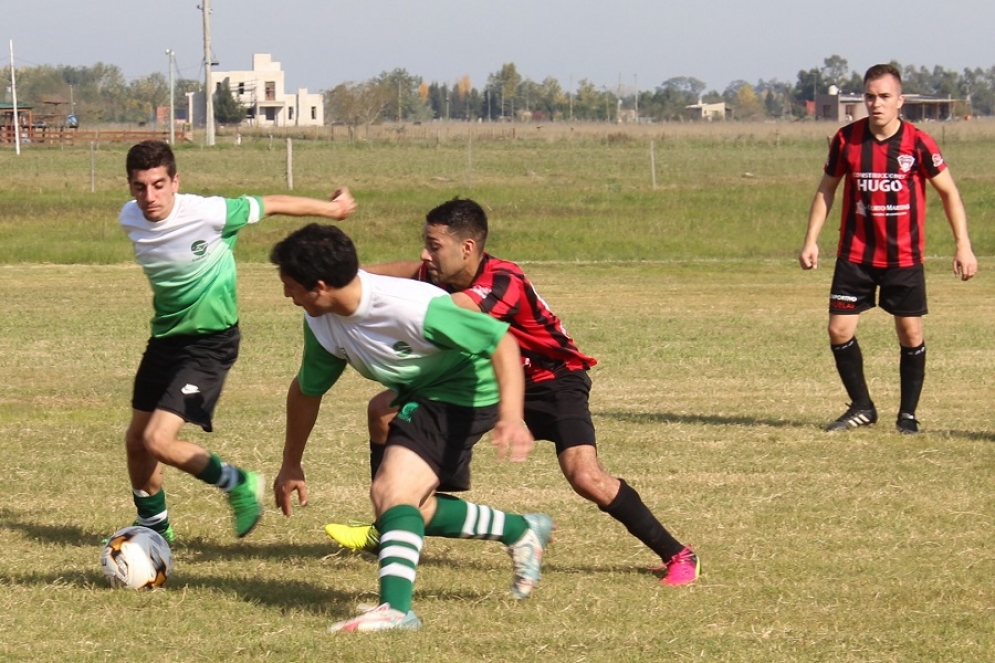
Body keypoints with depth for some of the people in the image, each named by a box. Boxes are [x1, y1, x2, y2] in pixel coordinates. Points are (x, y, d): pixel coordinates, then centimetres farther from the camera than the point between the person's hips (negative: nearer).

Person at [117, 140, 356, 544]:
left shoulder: (206, 214, -24)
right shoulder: (130, 219, -8)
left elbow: (271, 205, -8)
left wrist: (332, 208, 6)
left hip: (209, 343, -7)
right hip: (165, 338, 7)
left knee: (159, 441, -18)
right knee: (135, 442, 13)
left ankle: (240, 486, 4)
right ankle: (153, 526, 37)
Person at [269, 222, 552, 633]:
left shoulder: (409, 309, -34)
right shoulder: (320, 322, -10)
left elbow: (501, 342, -31)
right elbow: (306, 390, 8)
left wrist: (511, 416, -43)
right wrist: (291, 464, 17)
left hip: (464, 393, -9)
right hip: (418, 396, 9)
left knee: (393, 490, -25)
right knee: (409, 506, 15)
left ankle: (395, 608, -31)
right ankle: (521, 532, 30)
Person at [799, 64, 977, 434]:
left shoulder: (918, 143, -10)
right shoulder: (846, 139, -4)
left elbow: (949, 192, -1)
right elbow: (826, 189, 8)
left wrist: (963, 245, -7)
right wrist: (811, 240, 1)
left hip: (904, 257, -2)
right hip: (855, 254, 2)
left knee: (910, 334, 0)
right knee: (839, 330, -3)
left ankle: (907, 414, 15)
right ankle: (862, 407, 14)